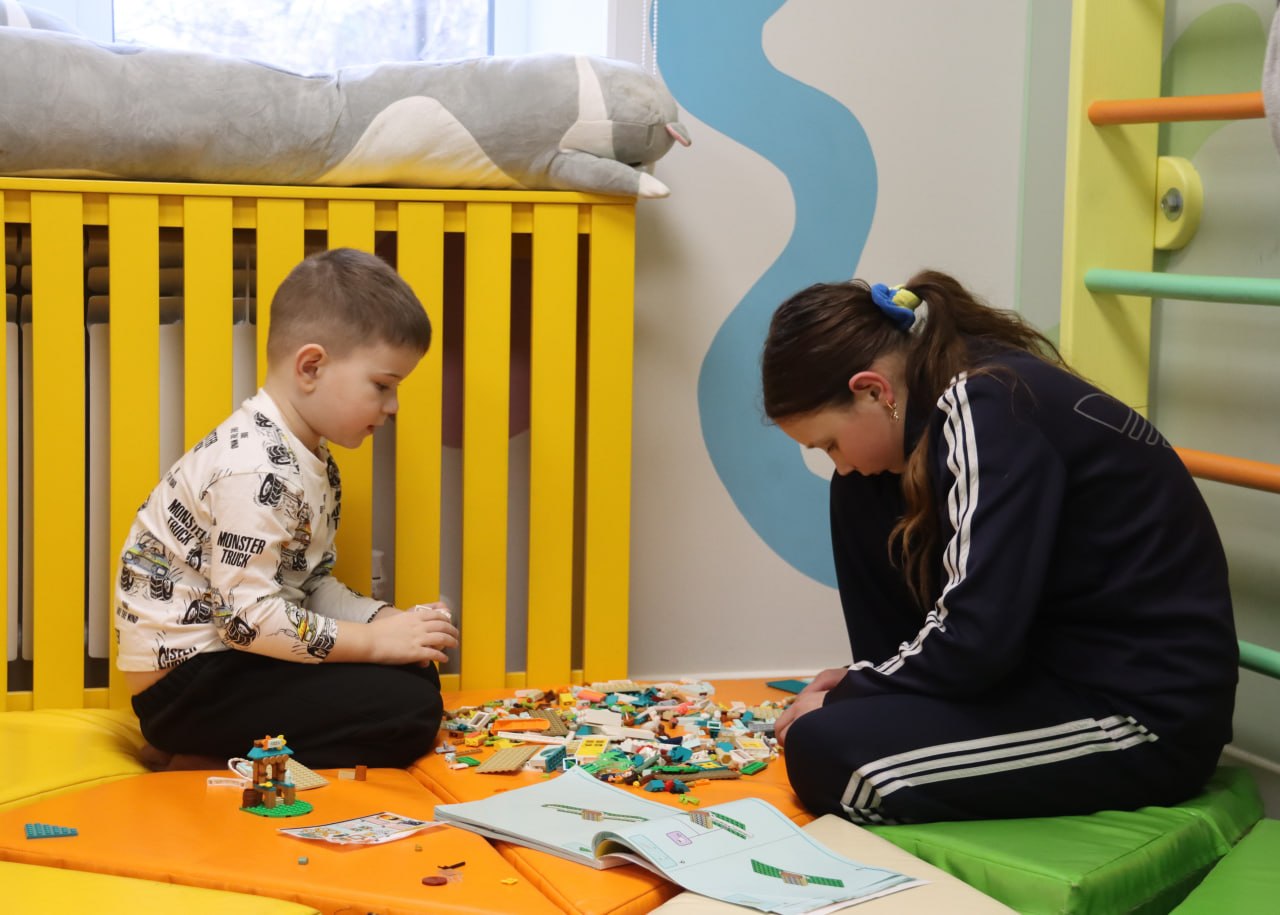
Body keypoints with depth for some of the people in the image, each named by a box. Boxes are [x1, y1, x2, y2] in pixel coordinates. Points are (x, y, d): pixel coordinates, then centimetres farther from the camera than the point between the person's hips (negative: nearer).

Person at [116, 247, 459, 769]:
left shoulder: (311, 459, 11)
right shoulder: (255, 471, -23)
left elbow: (310, 583, 15)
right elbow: (247, 616, -25)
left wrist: (387, 621, -3)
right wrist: (375, 640, -19)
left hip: (232, 656, 11)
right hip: (186, 679, -11)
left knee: (416, 674, 7)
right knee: (408, 711, -18)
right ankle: (210, 770, -11)